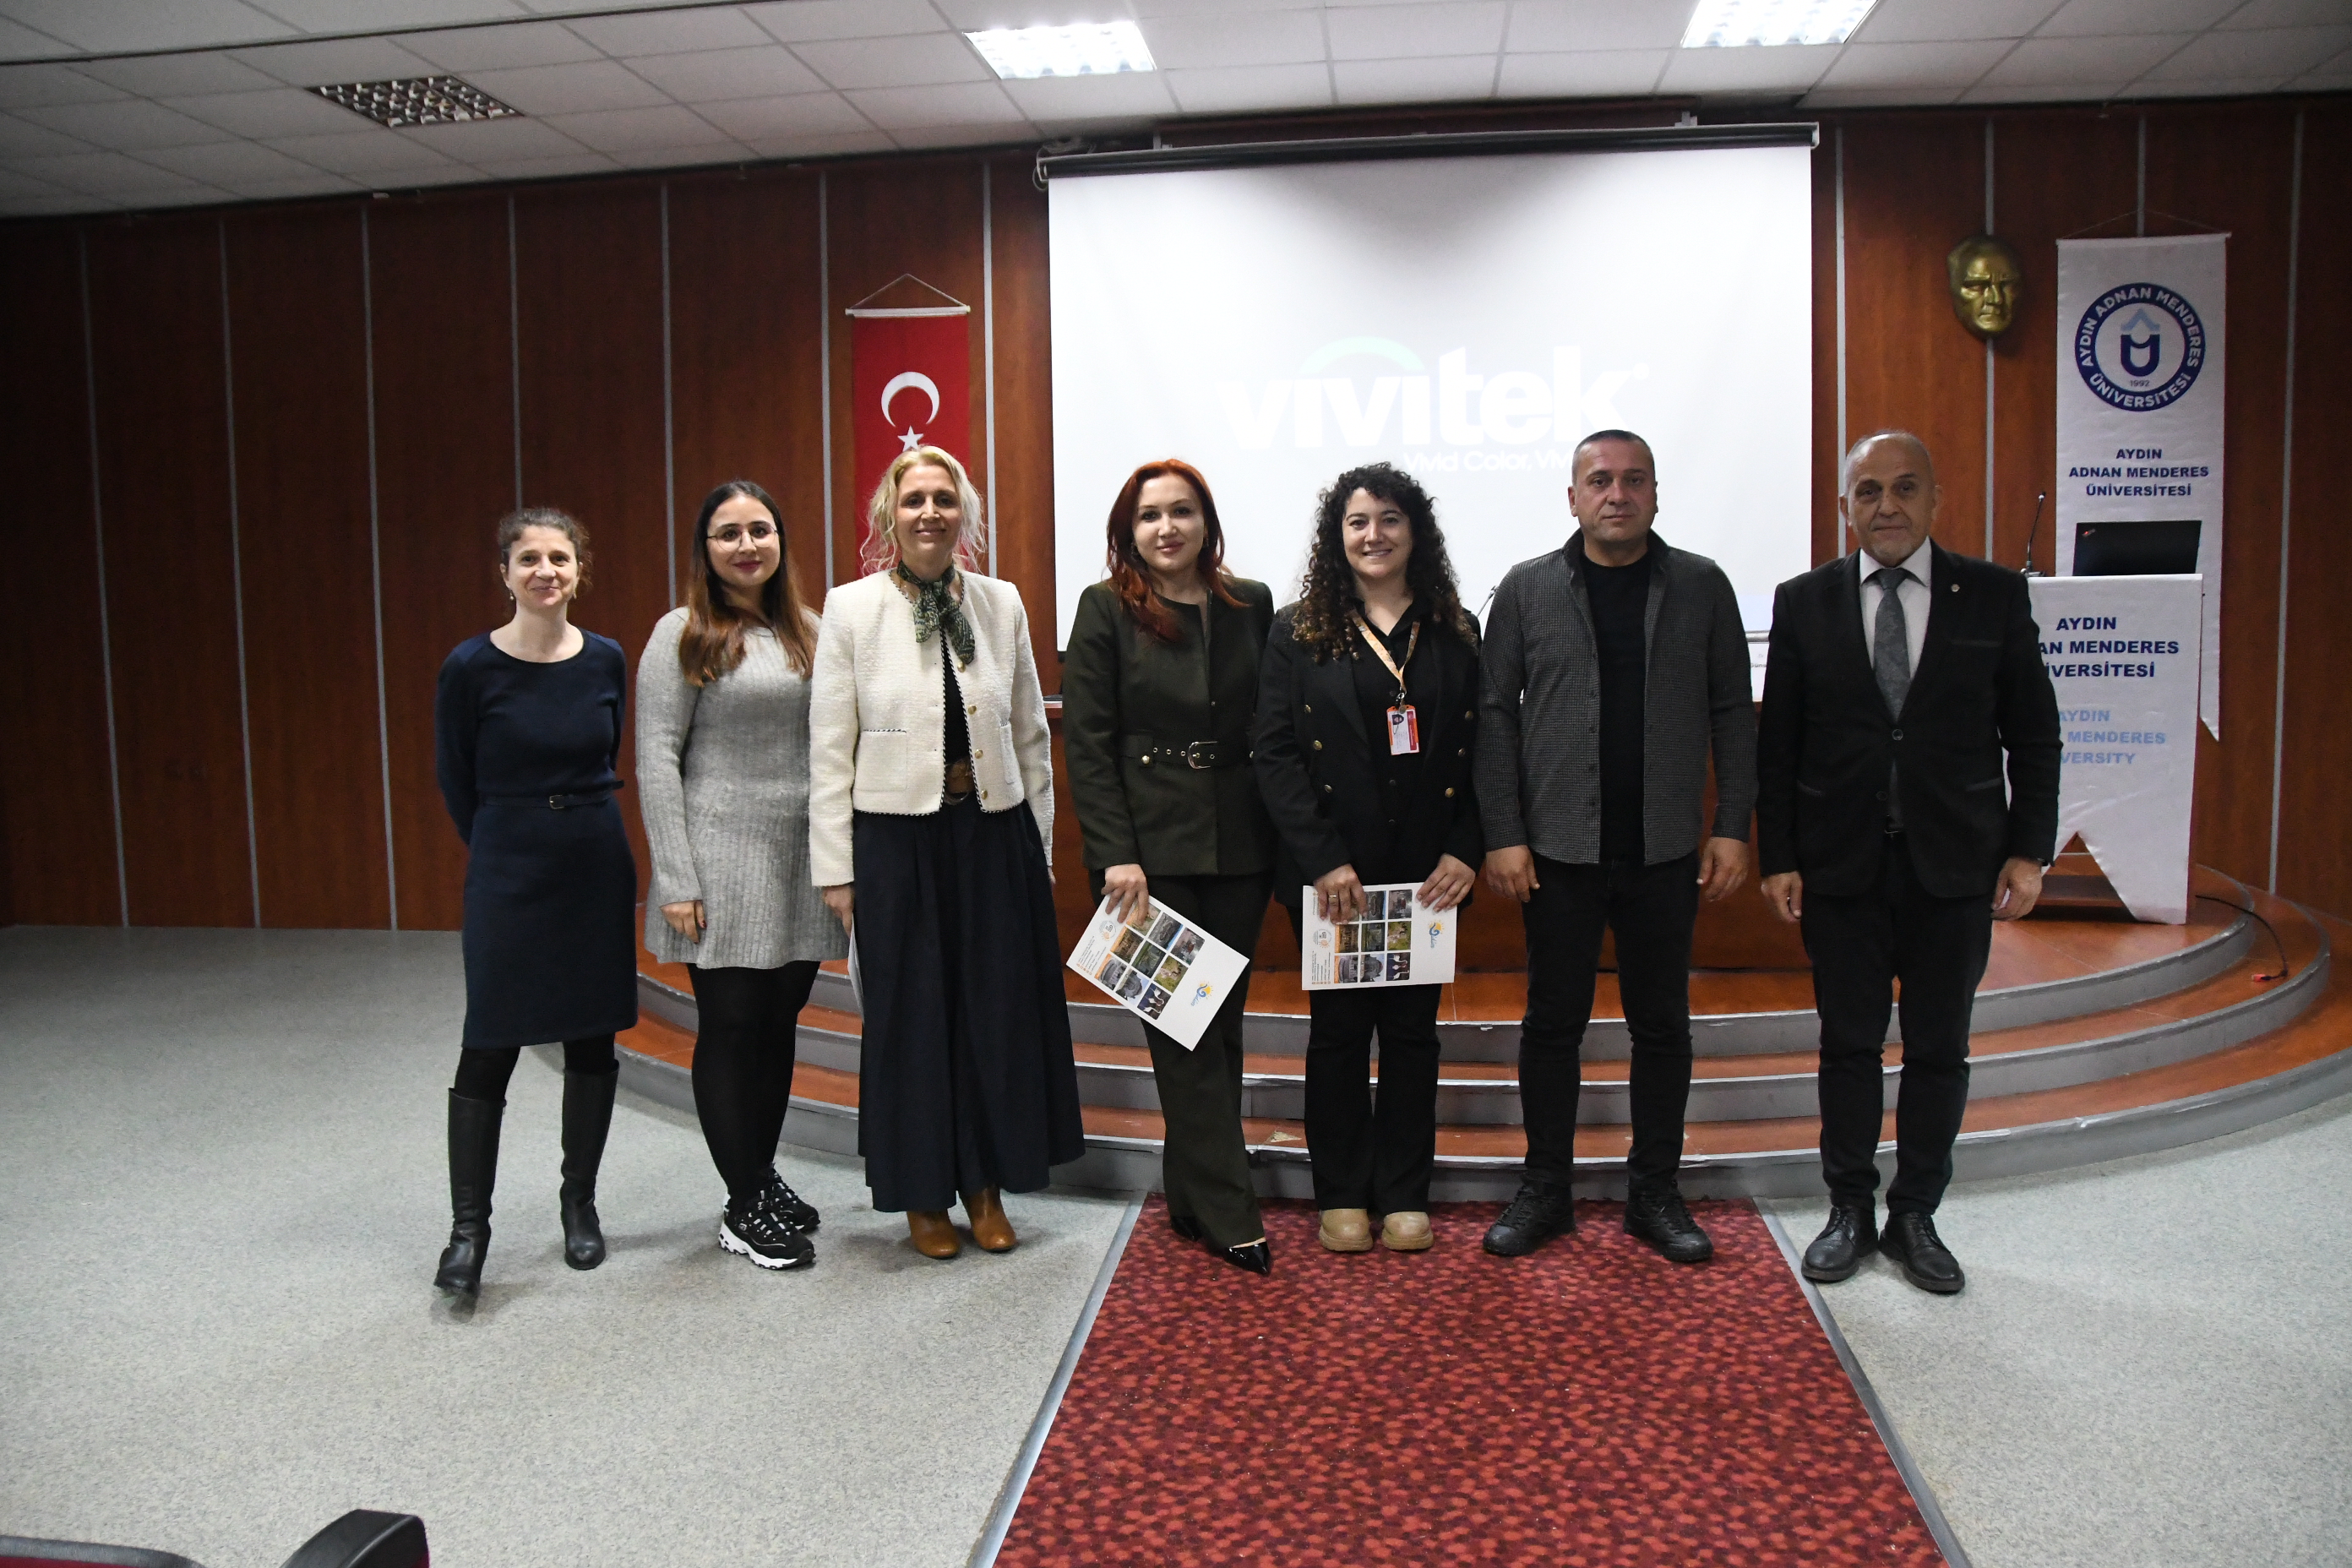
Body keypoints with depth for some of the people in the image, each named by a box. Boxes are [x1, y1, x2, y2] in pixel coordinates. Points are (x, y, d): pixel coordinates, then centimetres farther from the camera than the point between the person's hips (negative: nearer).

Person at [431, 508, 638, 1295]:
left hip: (597, 868, 3)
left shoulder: (607, 661, -1)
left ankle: (580, 1203, 25)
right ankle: (468, 1226, 9)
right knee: (490, 1047, -2)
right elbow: (455, 778, 3)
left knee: (592, 1040, 10)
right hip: (508, 874, -3)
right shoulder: (472, 667, -8)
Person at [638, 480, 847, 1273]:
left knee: (779, 1023, 13)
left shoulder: (808, 631, 10)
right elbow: (655, 761, -8)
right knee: (730, 1028, 3)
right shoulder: (681, 635, -4)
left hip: (802, 864, 5)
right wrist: (676, 880, -14)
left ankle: (764, 1178, 29)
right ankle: (745, 1209, 14)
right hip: (723, 865, -5)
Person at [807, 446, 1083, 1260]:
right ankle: (924, 1196, 23)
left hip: (995, 833, 3)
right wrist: (835, 869, -4)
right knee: (911, 1016, 6)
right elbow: (829, 750, -2)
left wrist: (1039, 845, 9)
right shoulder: (851, 608, -2)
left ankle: (987, 1184, 27)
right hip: (897, 837, -2)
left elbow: (1031, 734, 9)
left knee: (1000, 1009, 8)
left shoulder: (1002, 604, 5)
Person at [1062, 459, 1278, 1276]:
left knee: (1220, 1023, 10)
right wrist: (1116, 855, -13)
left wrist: (1283, 838, 3)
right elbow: (1087, 742, -5)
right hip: (1150, 849, -4)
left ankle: (1191, 1195, 23)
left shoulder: (1251, 604, 8)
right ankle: (1227, 1211, 6)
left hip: (1237, 847, 4)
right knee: (1184, 1031, -1)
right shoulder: (1106, 609, -1)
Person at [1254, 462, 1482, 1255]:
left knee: (1413, 1028, 9)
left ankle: (1405, 1195, 22)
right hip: (1332, 874, -1)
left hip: (1426, 872, 2)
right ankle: (1341, 1196, 20)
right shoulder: (1298, 632, 1)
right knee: (1338, 1029, 7)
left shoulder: (1456, 633, 7)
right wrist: (1323, 858, -13)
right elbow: (1275, 753, -5)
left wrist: (1465, 852, -7)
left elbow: (1481, 751, 5)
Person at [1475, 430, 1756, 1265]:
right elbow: (1496, 715, 0)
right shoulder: (1526, 588, 2)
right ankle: (1546, 1188, 21)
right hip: (1558, 849, -1)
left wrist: (1732, 827, -2)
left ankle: (1655, 1192, 23)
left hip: (1666, 851, 1)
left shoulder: (1701, 586, 5)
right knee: (1553, 1021, 7)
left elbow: (1732, 712, 5)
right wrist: (1503, 837, -6)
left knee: (1662, 1023, 10)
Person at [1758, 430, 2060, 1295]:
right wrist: (1778, 857, -2)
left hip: (1955, 866, 0)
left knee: (1939, 1049, 9)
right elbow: (1777, 743, 3)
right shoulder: (1804, 602, 2)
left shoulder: (1995, 596, 1)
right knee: (1849, 1043, 9)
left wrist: (2028, 849, -1)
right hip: (1841, 865, 0)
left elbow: (2033, 734, 4)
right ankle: (1850, 1211, 24)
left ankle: (1915, 1217, 24)